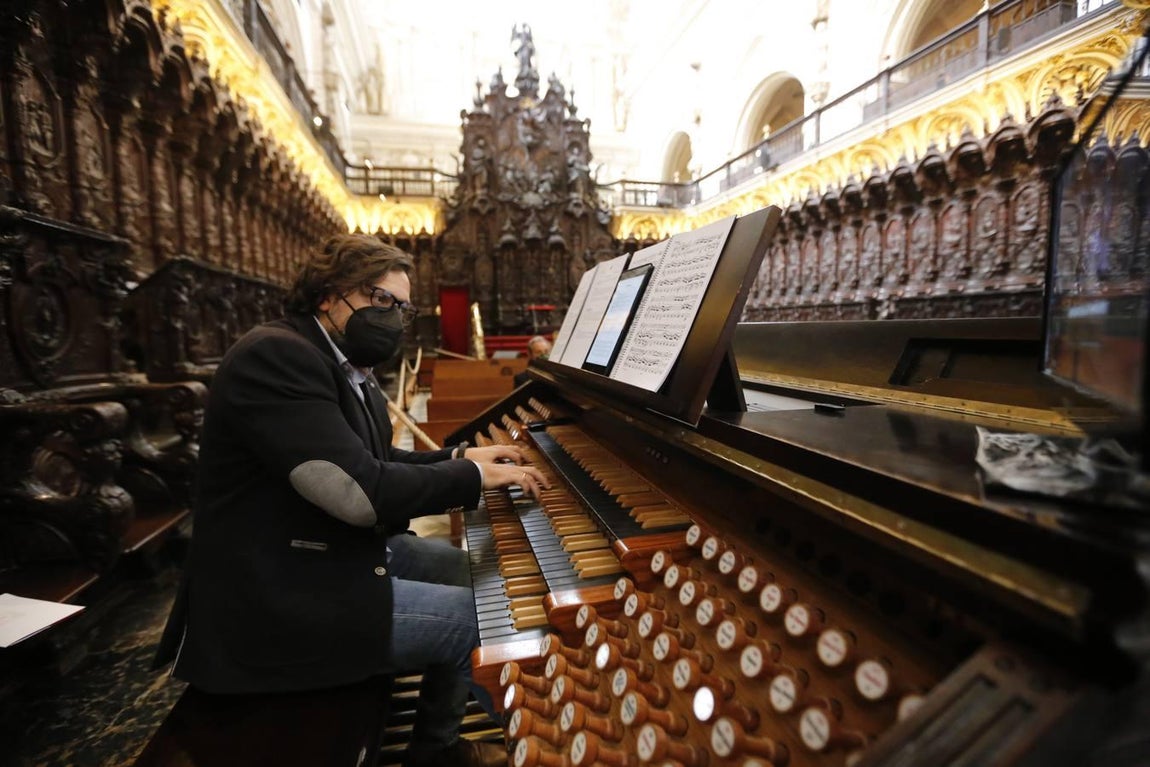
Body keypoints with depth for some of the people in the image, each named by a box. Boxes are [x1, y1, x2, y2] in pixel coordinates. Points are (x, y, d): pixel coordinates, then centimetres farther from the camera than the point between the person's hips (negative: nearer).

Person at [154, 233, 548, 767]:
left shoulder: (347, 368, 9)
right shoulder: (277, 355, -23)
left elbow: (378, 463, 17)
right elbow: (362, 491, -32)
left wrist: (459, 458, 4)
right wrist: (475, 477, -20)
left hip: (340, 549, 11)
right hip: (282, 595, -10)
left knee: (470, 572, 16)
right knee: (481, 617, -9)